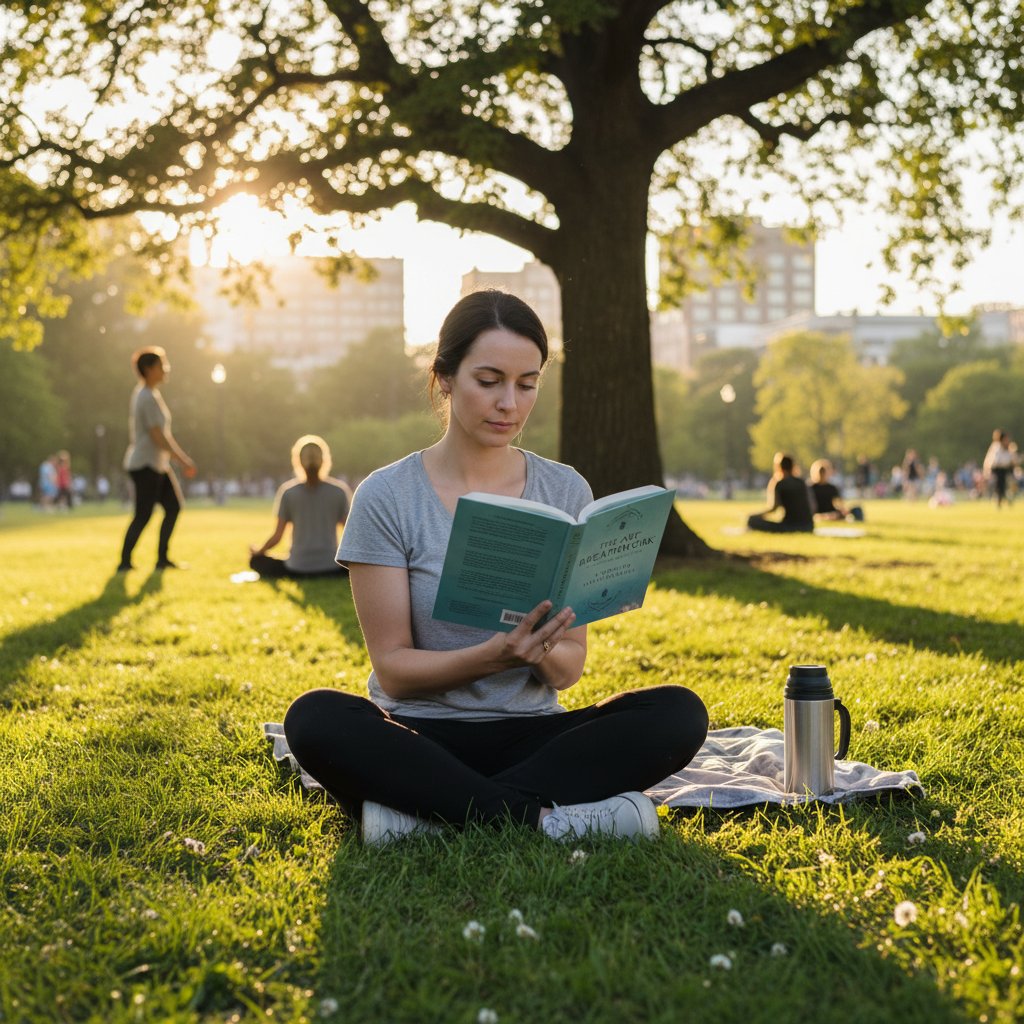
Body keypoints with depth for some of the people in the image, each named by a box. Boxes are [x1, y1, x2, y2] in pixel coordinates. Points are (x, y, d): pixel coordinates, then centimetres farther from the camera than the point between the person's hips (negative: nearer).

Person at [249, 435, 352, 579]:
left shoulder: (288, 491, -2)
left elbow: (277, 537, 2)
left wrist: (258, 551, 22)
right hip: (331, 568, 0)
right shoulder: (340, 490, -2)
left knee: (257, 561, 20)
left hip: (297, 568, 0)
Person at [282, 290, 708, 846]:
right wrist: (493, 657, -24)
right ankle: (542, 816, -29)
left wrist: (542, 653, -21)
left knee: (678, 712, -23)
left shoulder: (565, 491, 4)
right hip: (420, 736, -2)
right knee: (315, 718, -33)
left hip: (529, 733, 3)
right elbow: (392, 666, -6)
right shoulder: (387, 497, -4)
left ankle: (429, 810, -27)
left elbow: (569, 668, 4)